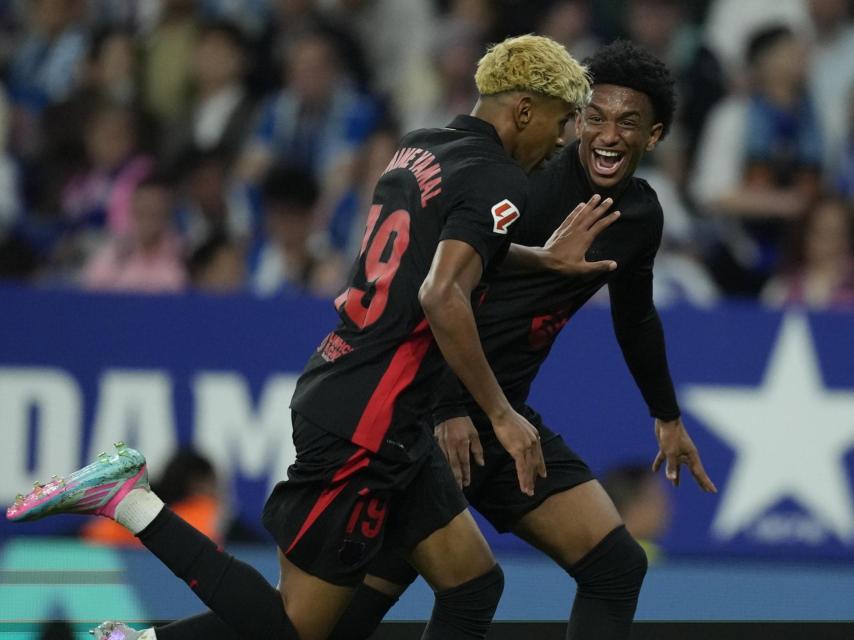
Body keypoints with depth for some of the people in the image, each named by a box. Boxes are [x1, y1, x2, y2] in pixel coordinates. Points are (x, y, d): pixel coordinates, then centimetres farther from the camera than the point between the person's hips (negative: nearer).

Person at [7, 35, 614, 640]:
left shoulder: (421, 150, 12)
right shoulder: (496, 179, -14)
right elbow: (441, 296, -28)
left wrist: (542, 259, 30)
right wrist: (501, 413, -22)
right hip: (364, 425, -10)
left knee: (474, 589, 11)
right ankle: (127, 500, -2)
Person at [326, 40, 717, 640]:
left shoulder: (641, 215, 8)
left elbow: (635, 315, 27)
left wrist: (667, 417, 37)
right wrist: (451, 410, -25)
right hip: (433, 414, -8)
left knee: (616, 566, 0)